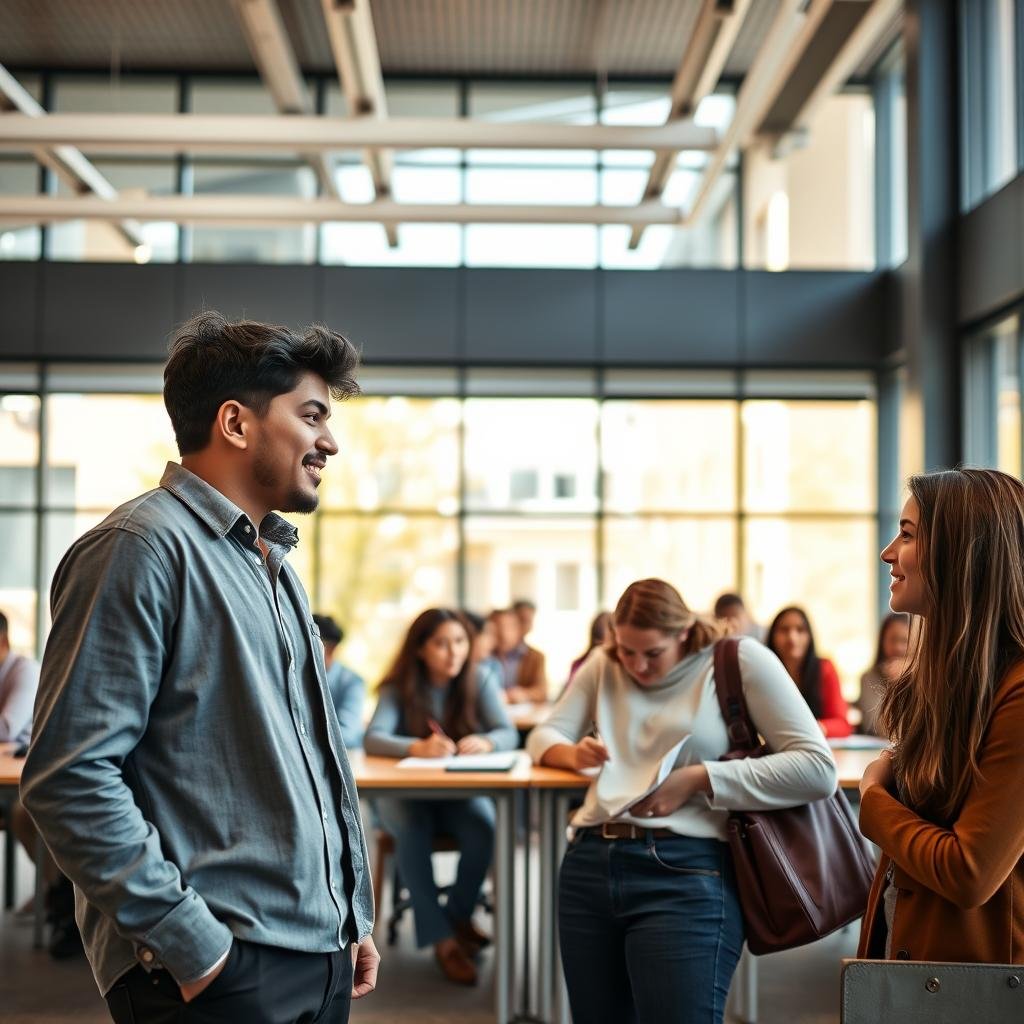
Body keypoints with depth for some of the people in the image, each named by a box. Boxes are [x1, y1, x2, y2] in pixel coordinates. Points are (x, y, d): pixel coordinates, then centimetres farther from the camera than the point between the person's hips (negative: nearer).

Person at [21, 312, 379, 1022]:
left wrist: (355, 915, 16)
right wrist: (190, 943, -19)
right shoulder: (144, 547, -12)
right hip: (222, 967, -8)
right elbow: (69, 779, -19)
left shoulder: (275, 563, 17)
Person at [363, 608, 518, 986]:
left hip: (462, 791, 2)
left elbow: (508, 734, -10)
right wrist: (417, 748, -42)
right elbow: (373, 739, -21)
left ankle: (458, 916, -4)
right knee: (412, 831, -34)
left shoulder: (480, 682, -1)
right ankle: (441, 938, -25)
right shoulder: (399, 687, -7)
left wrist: (485, 742, -36)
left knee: (484, 829, -30)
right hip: (404, 792, -1)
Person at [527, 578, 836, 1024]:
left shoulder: (739, 659, -1)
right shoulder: (602, 666, 15)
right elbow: (542, 736, 21)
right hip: (588, 865, 5)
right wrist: (574, 753, -4)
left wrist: (699, 779, -14)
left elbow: (818, 770, -9)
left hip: (684, 874, -5)